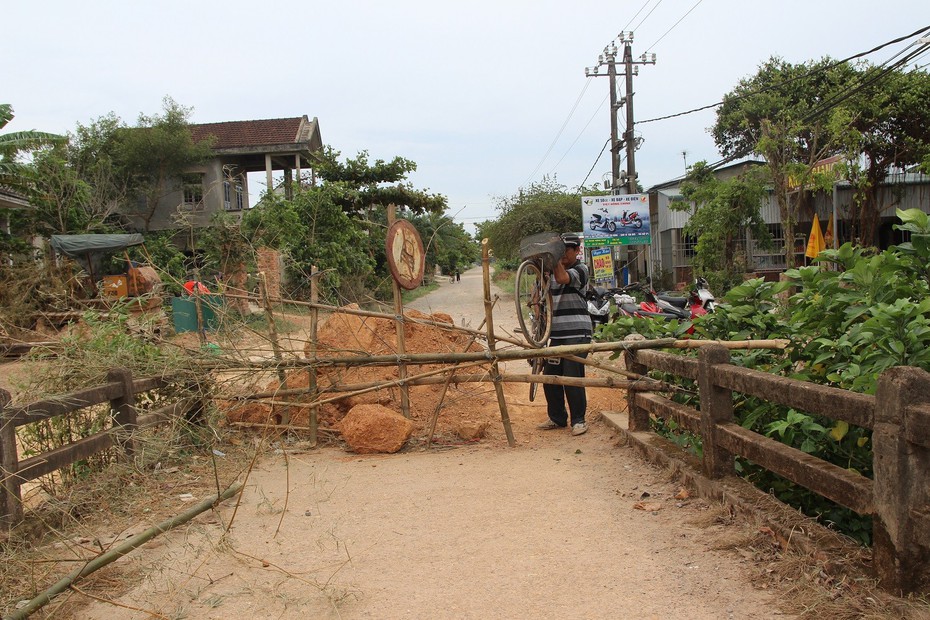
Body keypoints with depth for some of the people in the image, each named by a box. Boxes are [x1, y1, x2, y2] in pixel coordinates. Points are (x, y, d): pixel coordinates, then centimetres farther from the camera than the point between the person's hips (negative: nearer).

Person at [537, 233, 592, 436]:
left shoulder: (580, 269, -4)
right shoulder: (552, 270, 17)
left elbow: (562, 278, -24)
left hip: (577, 333, -6)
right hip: (557, 333, 7)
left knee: (572, 377, -8)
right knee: (550, 375, 7)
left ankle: (579, 420, 6)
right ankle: (557, 418, 22)